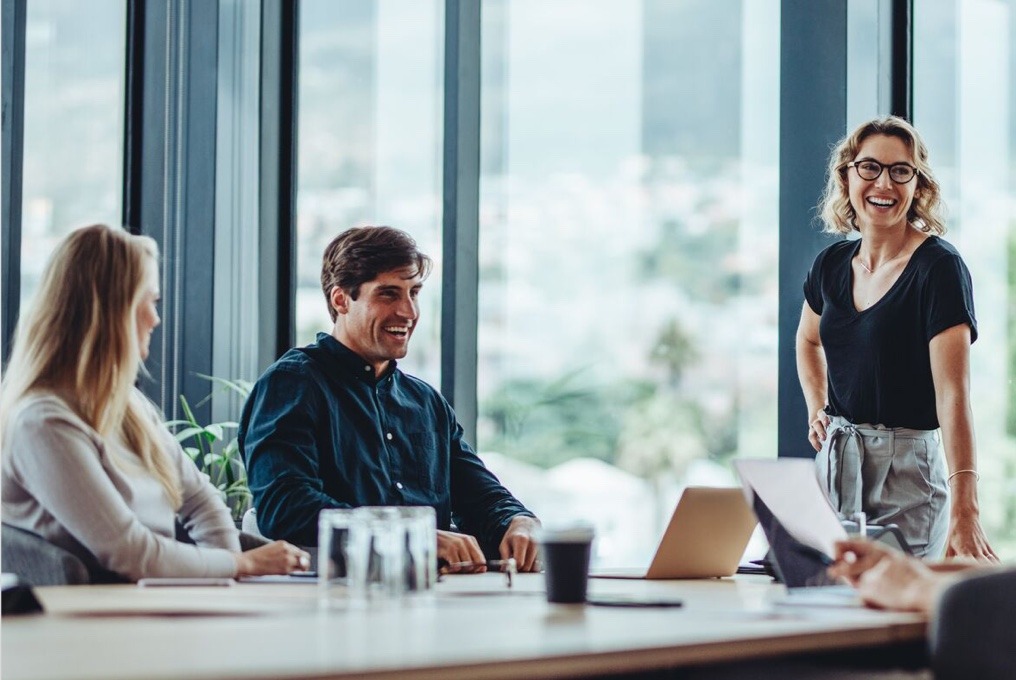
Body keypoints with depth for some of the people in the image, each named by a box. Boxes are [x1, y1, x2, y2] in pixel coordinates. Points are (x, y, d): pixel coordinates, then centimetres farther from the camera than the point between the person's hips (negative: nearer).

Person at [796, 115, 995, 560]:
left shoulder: (939, 267, -13)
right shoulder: (832, 264, 6)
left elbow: (953, 393, -24)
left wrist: (963, 511, -34)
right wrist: (816, 411, 11)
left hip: (907, 470, -6)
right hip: (834, 463, 6)